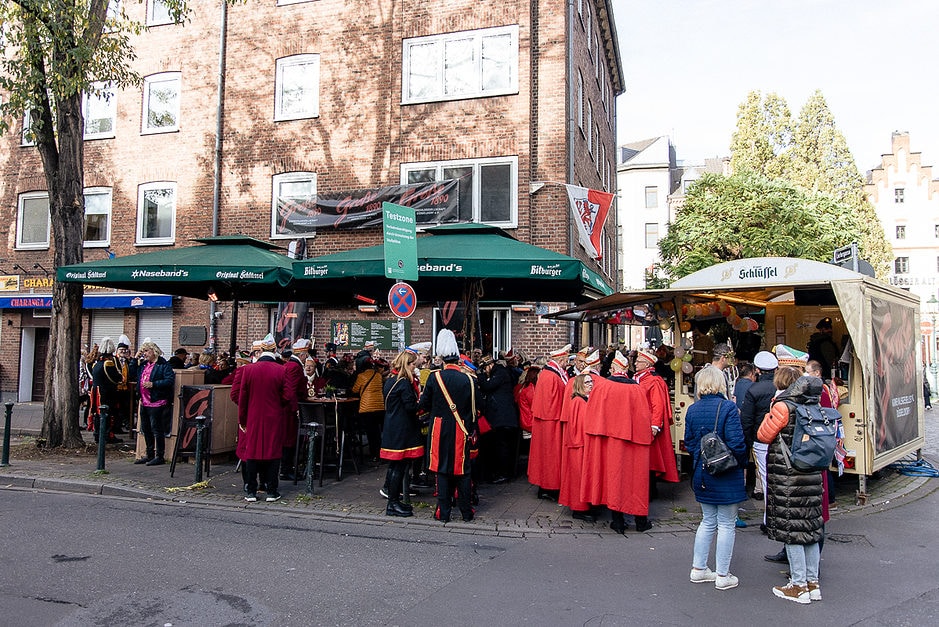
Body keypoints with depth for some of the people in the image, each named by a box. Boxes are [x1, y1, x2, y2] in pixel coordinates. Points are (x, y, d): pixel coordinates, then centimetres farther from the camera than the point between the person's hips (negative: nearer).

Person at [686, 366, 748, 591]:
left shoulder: (692, 409, 1)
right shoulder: (728, 408, -16)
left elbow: (688, 443, 6)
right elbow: (736, 443, -19)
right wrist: (742, 463, -3)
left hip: (702, 475, 6)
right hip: (726, 476, -5)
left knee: (708, 521, 18)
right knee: (726, 525, 6)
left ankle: (699, 569, 24)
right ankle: (723, 576, 13)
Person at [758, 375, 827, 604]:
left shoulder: (784, 408, -15)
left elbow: (763, 435, -7)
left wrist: (771, 413, 5)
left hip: (787, 480, -6)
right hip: (812, 479, 7)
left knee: (791, 530, 1)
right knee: (810, 528, 13)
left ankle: (799, 586, 7)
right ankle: (812, 582, 23)